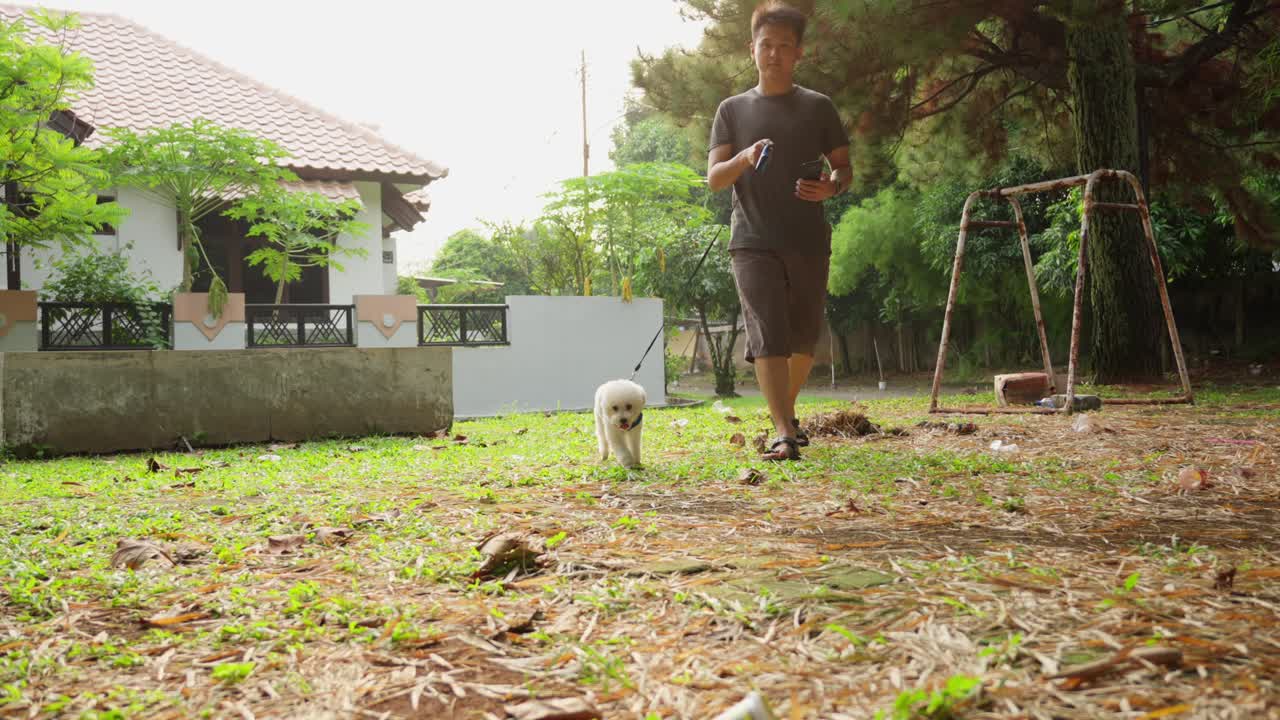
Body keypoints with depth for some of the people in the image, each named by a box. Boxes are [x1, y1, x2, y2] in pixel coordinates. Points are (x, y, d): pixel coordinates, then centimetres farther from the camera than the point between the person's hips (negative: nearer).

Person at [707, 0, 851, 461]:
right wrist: (745, 158, -19)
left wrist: (831, 187, -13)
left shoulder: (817, 107, 9)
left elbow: (844, 168, 11)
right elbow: (714, 179, 2)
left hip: (809, 243, 2)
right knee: (767, 336, -15)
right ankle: (785, 434, -19)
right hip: (753, 243, -1)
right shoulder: (733, 110, 8)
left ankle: (786, 410, 33)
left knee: (803, 340, 8)